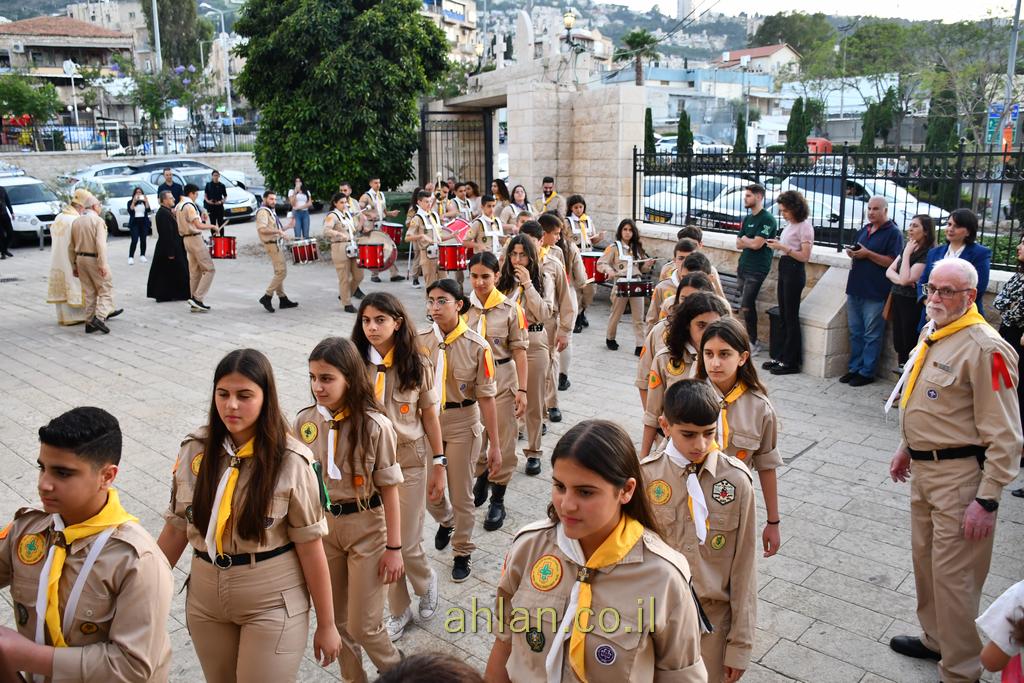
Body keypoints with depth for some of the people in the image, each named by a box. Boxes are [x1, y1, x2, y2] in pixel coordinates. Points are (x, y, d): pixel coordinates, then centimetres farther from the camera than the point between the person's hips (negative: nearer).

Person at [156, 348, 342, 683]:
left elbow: (311, 547, -12)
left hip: (273, 604, -4)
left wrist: (326, 624, -7)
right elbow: (175, 529, 5)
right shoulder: (194, 450, -5)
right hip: (205, 600, 4)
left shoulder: (292, 461, -17)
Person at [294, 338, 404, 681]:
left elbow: (389, 490, -12)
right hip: (320, 526, 4)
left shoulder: (374, 426, -18)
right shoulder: (304, 421, -6)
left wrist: (394, 547, -9)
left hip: (366, 527, -4)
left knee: (363, 626, 4)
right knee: (335, 620, 17)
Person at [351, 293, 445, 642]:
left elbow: (430, 416, -1)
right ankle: (399, 610, 32)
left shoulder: (416, 366, -8)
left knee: (407, 541, 3)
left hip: (410, 460, -1)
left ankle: (426, 582, 38)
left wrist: (439, 465, 1)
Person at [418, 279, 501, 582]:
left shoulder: (477, 347, -15)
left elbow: (486, 398, -12)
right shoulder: (420, 340, -8)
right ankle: (445, 521, 49)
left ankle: (463, 552, 32)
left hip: (462, 423, -3)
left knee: (461, 494, 8)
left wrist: (494, 445, -10)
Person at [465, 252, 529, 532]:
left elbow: (519, 351, -6)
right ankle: (481, 479, 42)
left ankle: (497, 501, 17)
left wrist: (522, 390, -10)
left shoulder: (510, 309, -7)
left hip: (501, 378, -2)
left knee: (502, 439, 3)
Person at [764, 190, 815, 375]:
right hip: (784, 270, 8)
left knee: (791, 317, -3)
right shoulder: (789, 225, 13)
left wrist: (782, 247, -18)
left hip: (794, 272, -8)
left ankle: (791, 362, 4)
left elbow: (805, 256, -15)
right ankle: (782, 357, 19)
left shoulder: (804, 226, -11)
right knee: (783, 316, 12)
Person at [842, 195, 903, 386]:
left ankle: (866, 372, 5)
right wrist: (852, 253, 4)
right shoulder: (864, 230, 17)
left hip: (875, 293, -7)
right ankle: (854, 368, 21)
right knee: (855, 333, 12)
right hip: (855, 289, 7)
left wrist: (868, 254, -18)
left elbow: (892, 262, -15)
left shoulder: (893, 233, -6)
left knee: (872, 335, -1)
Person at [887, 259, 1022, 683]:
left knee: (953, 576, 1)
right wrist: (905, 448, 23)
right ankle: (935, 639, 41)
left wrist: (987, 500, -19)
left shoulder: (986, 349, -21)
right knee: (925, 559, 21)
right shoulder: (932, 333, 7)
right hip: (923, 469, 9)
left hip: (959, 476, -9)